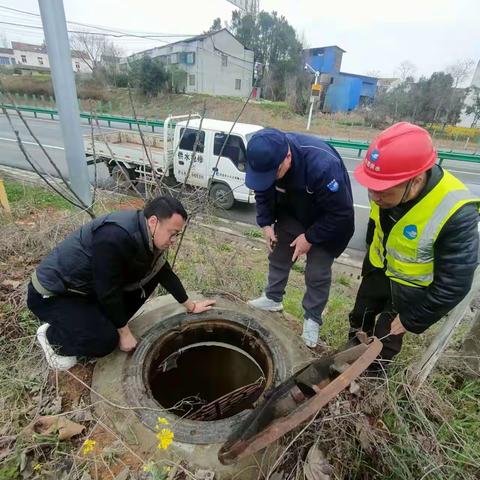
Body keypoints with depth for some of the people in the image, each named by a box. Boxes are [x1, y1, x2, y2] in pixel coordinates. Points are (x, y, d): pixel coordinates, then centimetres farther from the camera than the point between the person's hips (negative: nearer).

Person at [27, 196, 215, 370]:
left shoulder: (146, 235, -7)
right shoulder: (115, 236, -35)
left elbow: (163, 271, 4)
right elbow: (108, 291, -28)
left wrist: (190, 305, 9)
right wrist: (124, 333, -15)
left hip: (88, 286, 8)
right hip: (51, 293, -8)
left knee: (148, 276, -4)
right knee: (106, 340, -23)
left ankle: (101, 322, 9)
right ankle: (52, 335, 5)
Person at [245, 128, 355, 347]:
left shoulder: (323, 165, -42)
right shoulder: (267, 158, -24)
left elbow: (340, 213, -29)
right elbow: (263, 193, -3)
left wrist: (310, 237, -23)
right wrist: (266, 223, -12)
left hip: (328, 222, -5)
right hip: (291, 214, 5)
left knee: (318, 273, 0)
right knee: (277, 254, 13)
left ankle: (312, 318, 23)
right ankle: (273, 299, 35)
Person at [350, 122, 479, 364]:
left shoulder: (455, 214, -38)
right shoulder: (390, 186, -21)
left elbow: (454, 284, -27)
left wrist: (411, 320, -17)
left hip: (410, 288, -5)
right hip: (378, 269, 6)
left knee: (386, 337, 13)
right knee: (360, 317, 25)